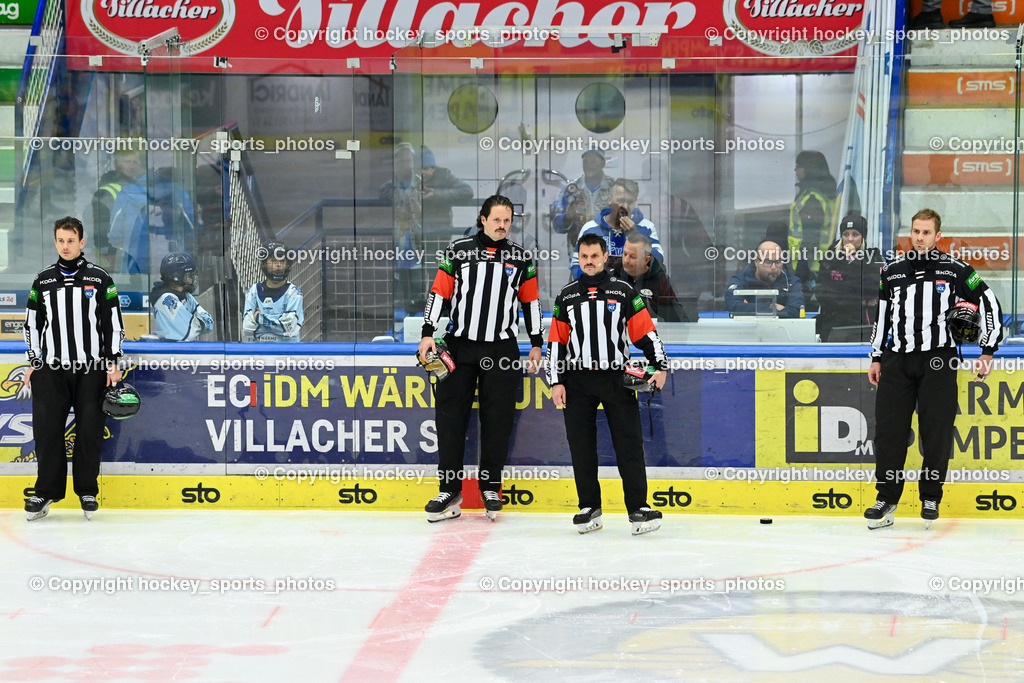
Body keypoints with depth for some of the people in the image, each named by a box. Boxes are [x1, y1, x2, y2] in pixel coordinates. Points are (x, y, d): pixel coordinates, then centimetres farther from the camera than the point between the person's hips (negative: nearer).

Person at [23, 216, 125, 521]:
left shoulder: (99, 278, 2)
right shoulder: (43, 280, 8)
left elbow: (113, 322, 3)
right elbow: (33, 323, 13)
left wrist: (113, 362, -2)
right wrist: (33, 362, 9)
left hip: (91, 370, -2)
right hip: (51, 369, 2)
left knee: (90, 430, -1)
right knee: (47, 429, -3)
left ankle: (87, 491, 11)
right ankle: (46, 492, 6)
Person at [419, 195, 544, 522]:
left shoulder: (520, 258, 7)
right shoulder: (458, 250, 2)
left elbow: (530, 300, 13)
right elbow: (439, 291, 3)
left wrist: (536, 343, 10)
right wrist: (428, 333, -5)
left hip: (502, 351, 1)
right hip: (460, 346, -1)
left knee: (497, 420, 2)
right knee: (450, 415, -3)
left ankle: (490, 488, 15)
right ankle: (450, 492, 2)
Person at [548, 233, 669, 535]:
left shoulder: (624, 291, 5)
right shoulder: (566, 296, 10)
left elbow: (645, 332, 3)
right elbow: (556, 341, 10)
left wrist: (660, 366, -8)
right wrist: (556, 382, 4)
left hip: (617, 378, -2)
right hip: (578, 381, 2)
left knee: (629, 442, -6)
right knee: (581, 446, 2)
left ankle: (638, 507, -3)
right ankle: (590, 508, 12)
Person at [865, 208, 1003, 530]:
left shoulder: (955, 269, 0)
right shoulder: (892, 271, 11)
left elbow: (989, 304, 2)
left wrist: (987, 352, -1)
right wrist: (876, 358, 17)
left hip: (938, 361, -3)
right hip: (897, 359, 3)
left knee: (936, 431, -1)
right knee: (888, 429, -1)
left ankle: (931, 498, 13)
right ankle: (886, 499, 6)